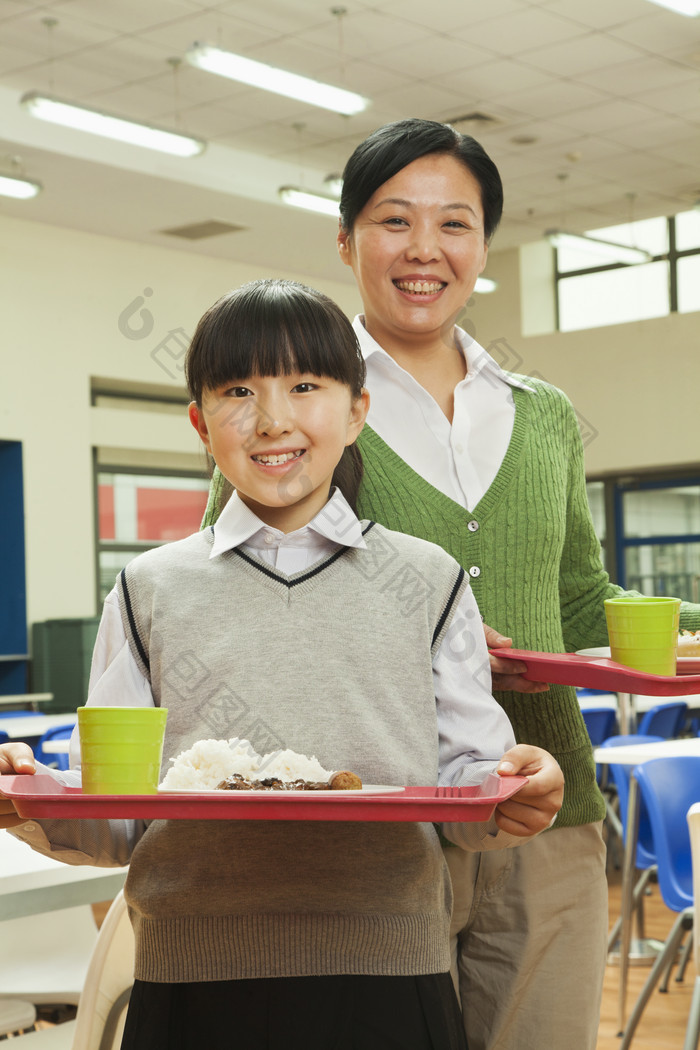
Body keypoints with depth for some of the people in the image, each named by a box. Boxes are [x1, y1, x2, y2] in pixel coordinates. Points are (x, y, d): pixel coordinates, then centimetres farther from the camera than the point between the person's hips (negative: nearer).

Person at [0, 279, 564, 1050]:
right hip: (191, 985, 0)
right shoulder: (151, 591, 8)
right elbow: (119, 819, 5)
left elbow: (464, 785, 5)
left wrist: (511, 795, -16)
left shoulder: (427, 583, 7)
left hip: (386, 977, 0)